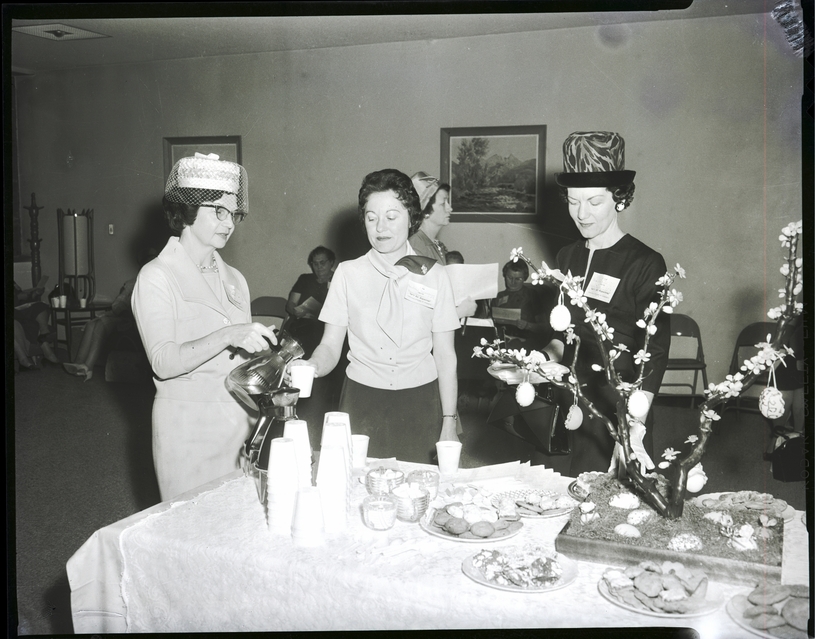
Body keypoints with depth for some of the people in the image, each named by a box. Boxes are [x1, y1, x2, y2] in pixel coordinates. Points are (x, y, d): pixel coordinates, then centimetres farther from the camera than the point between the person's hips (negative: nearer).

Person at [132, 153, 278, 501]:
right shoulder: (156, 277, -7)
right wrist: (227, 335, -30)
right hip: (190, 429, -5)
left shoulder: (233, 278, 13)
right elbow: (164, 362, -19)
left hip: (241, 421, 6)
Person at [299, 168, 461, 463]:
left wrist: (449, 422, -1)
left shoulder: (433, 275, 2)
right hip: (361, 402, 0)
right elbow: (330, 346, 0)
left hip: (420, 404, 0)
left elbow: (445, 355, 3)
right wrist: (310, 367, -22)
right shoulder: (347, 273, 3)